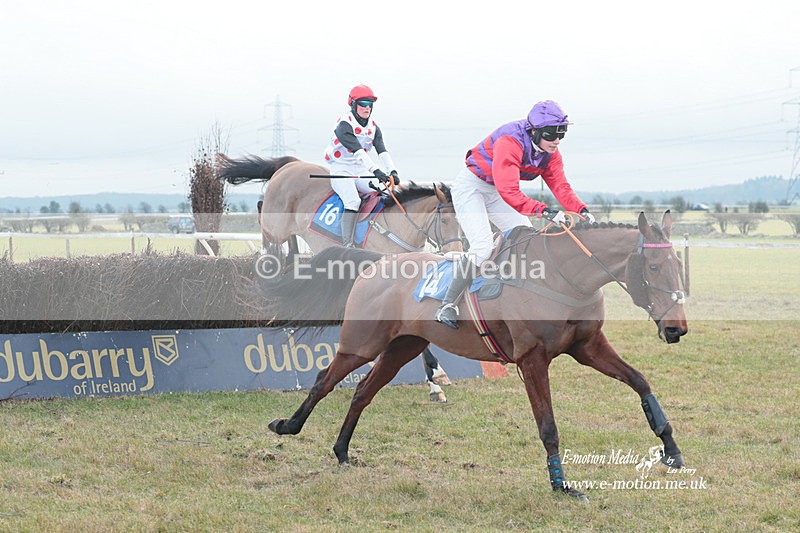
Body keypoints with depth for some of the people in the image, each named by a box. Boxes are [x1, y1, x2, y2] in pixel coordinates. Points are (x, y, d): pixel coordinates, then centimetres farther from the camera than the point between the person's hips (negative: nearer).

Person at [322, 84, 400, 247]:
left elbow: (382, 151, -6)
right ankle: (347, 245, -32)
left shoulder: (373, 128, 7)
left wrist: (392, 171, -25)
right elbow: (358, 151, -28)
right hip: (341, 170, -7)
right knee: (353, 201, -30)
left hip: (361, 172, 7)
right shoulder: (344, 125, -15)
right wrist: (376, 171, -39)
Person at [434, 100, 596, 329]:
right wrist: (544, 211, -51)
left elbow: (560, 186, -10)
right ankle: (447, 305, -16)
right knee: (482, 247, -23)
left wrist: (582, 210, -28)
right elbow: (509, 192, -43)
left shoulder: (550, 153, -9)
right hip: (471, 187, -9)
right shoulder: (510, 142, -34)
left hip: (496, 192, 9)